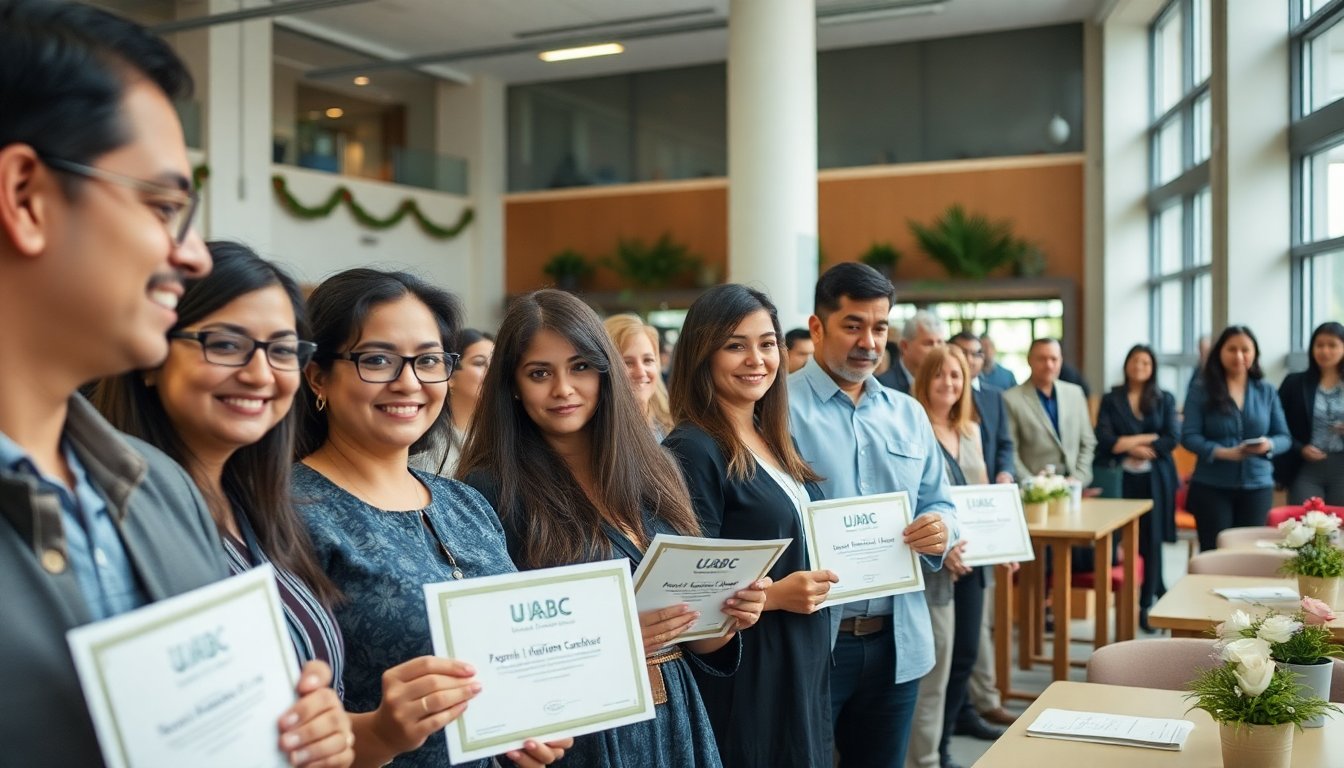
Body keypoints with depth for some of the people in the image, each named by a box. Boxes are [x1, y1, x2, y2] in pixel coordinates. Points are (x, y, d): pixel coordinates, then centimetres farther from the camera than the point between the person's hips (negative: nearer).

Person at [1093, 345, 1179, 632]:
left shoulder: (1165, 399, 8)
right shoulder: (1111, 399, 6)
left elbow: (1170, 439, -3)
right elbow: (1104, 439, -6)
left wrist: (1130, 442, -12)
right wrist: (1146, 441, -15)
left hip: (1156, 478, 0)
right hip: (1124, 478, 0)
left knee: (1152, 539, 0)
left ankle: (1146, 604, 6)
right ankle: (1158, 591, 21)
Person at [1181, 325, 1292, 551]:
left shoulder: (1266, 391, 8)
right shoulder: (1201, 390, -1)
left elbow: (1285, 437, 9)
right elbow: (1189, 436, -7)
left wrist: (1269, 445, -15)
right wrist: (1223, 452, -22)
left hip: (1257, 485, 3)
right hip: (1212, 486, -2)